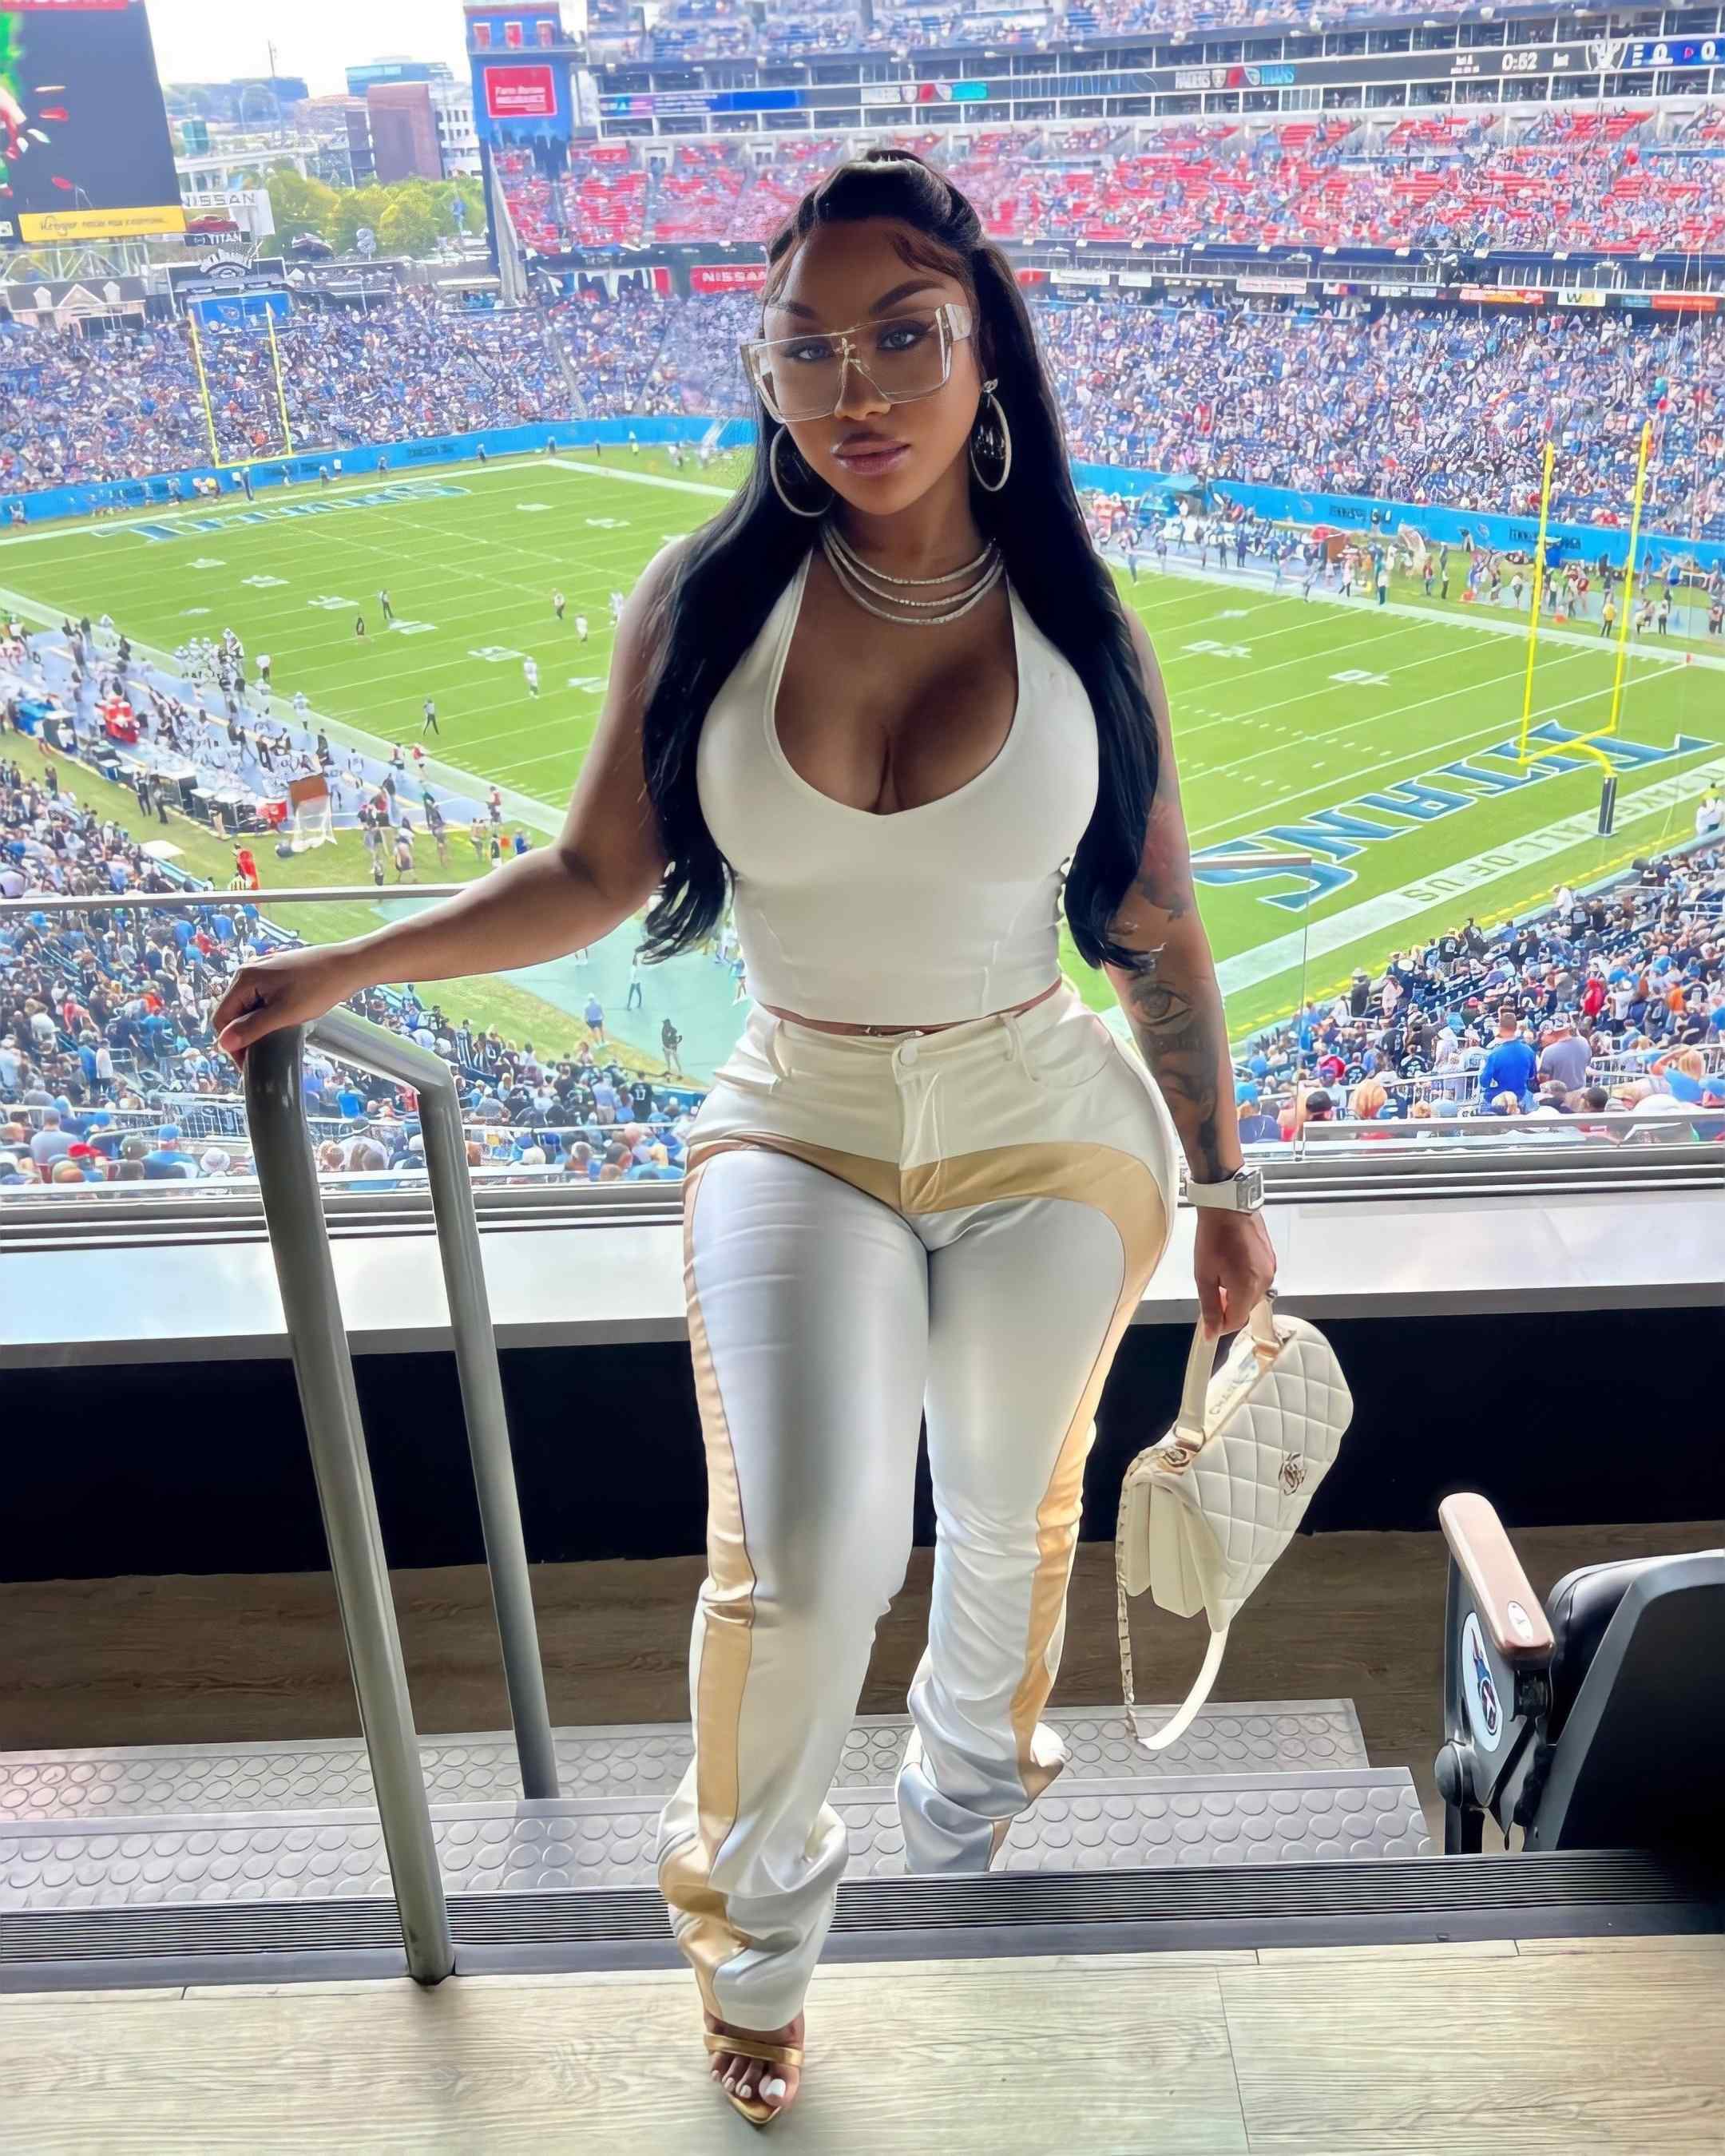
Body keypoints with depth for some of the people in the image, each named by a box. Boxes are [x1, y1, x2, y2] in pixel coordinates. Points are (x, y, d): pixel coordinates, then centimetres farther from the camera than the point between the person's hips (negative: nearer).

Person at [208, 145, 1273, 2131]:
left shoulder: (1075, 626, -7)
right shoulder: (704, 607, -8)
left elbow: (1156, 925, 1)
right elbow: (593, 878, 1)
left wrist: (1221, 1181, 5)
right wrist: (343, 968, -4)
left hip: (1050, 1140, 1)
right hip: (799, 1135, -1)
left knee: (1010, 1512, 19)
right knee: (802, 1559, -15)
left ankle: (973, 1778, 55)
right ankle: (750, 1911, 19)